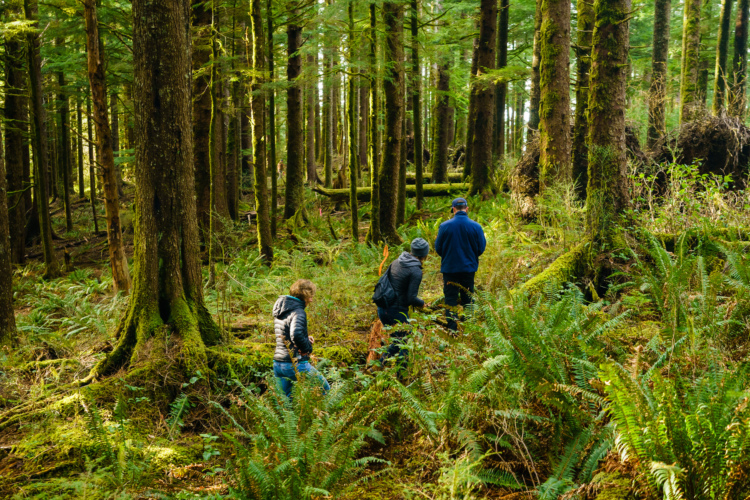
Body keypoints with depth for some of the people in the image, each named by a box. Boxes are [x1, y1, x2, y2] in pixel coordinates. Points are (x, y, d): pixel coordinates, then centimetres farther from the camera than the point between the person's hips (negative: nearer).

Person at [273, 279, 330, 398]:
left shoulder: (281, 310, 11)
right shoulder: (298, 312, -17)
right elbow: (296, 334, -34)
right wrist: (308, 348, -16)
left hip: (277, 364, 8)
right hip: (295, 365, -8)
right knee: (325, 390, 9)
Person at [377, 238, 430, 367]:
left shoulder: (397, 262, 7)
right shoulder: (416, 271, -16)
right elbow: (412, 299, -18)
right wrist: (422, 303, 1)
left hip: (382, 309, 8)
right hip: (397, 312, -8)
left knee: (397, 342, 23)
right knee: (404, 345, 10)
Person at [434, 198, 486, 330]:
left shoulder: (445, 226, -11)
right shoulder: (476, 227, -8)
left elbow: (438, 248, -3)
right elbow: (481, 248, -1)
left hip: (449, 268, -2)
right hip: (469, 268, 2)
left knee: (450, 299, 7)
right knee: (468, 300, 14)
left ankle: (452, 328, 5)